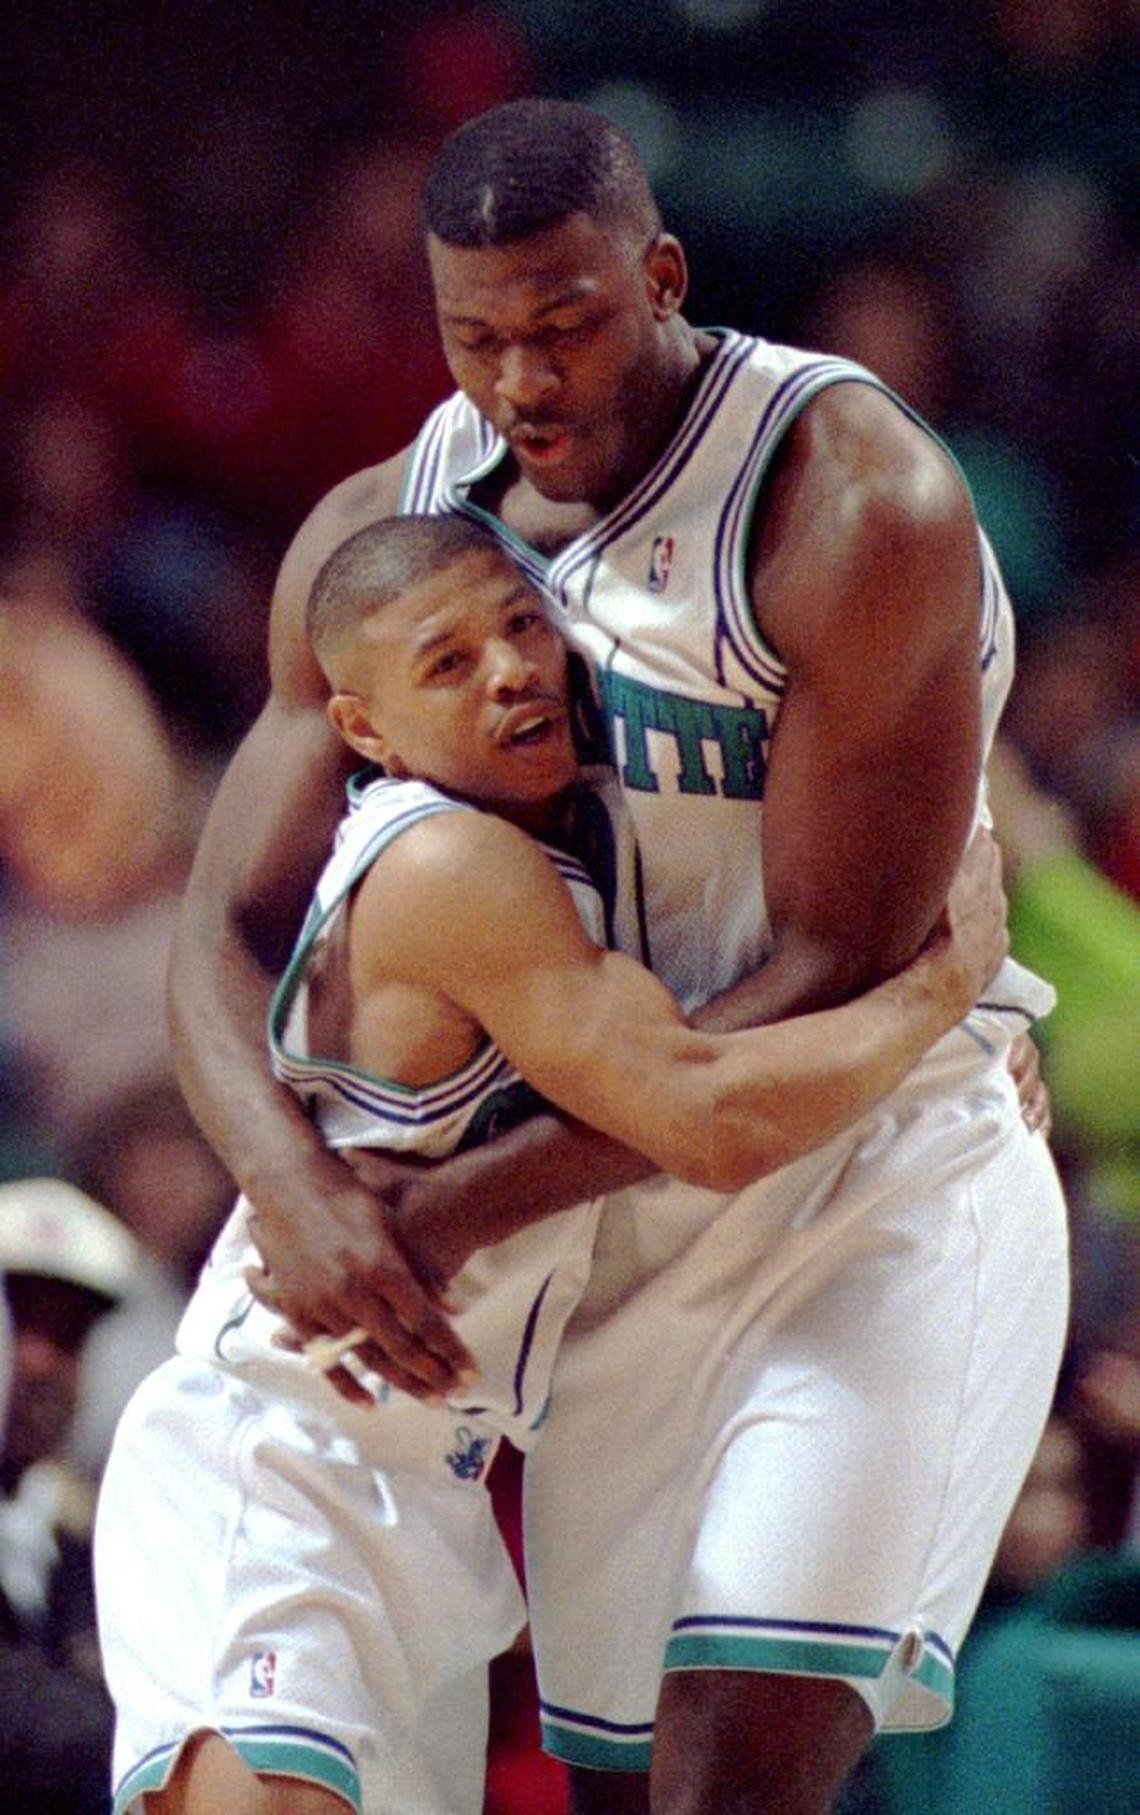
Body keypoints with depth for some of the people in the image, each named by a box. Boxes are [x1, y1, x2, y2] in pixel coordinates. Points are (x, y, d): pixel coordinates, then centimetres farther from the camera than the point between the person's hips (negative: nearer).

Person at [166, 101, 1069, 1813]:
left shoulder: (861, 511, -19)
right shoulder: (380, 536, 1)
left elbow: (829, 977, -21)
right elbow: (231, 930, -1)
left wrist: (462, 1204, -23)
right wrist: (298, 1189, -24)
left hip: (880, 1176, -6)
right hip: (617, 1214, 6)